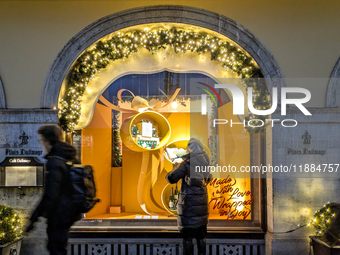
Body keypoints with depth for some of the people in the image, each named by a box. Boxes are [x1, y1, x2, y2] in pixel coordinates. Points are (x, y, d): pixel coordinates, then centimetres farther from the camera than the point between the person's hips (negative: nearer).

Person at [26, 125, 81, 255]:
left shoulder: (54, 162, -20)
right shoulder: (69, 158, 8)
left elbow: (50, 195, -24)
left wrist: (35, 217, -19)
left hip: (59, 215, -9)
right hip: (69, 213, 9)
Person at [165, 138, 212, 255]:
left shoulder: (187, 164, -14)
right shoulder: (205, 163, 6)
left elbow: (171, 178, -11)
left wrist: (174, 170, 11)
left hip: (188, 203, -6)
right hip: (202, 202, 6)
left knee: (187, 236, 0)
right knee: (201, 235, 15)